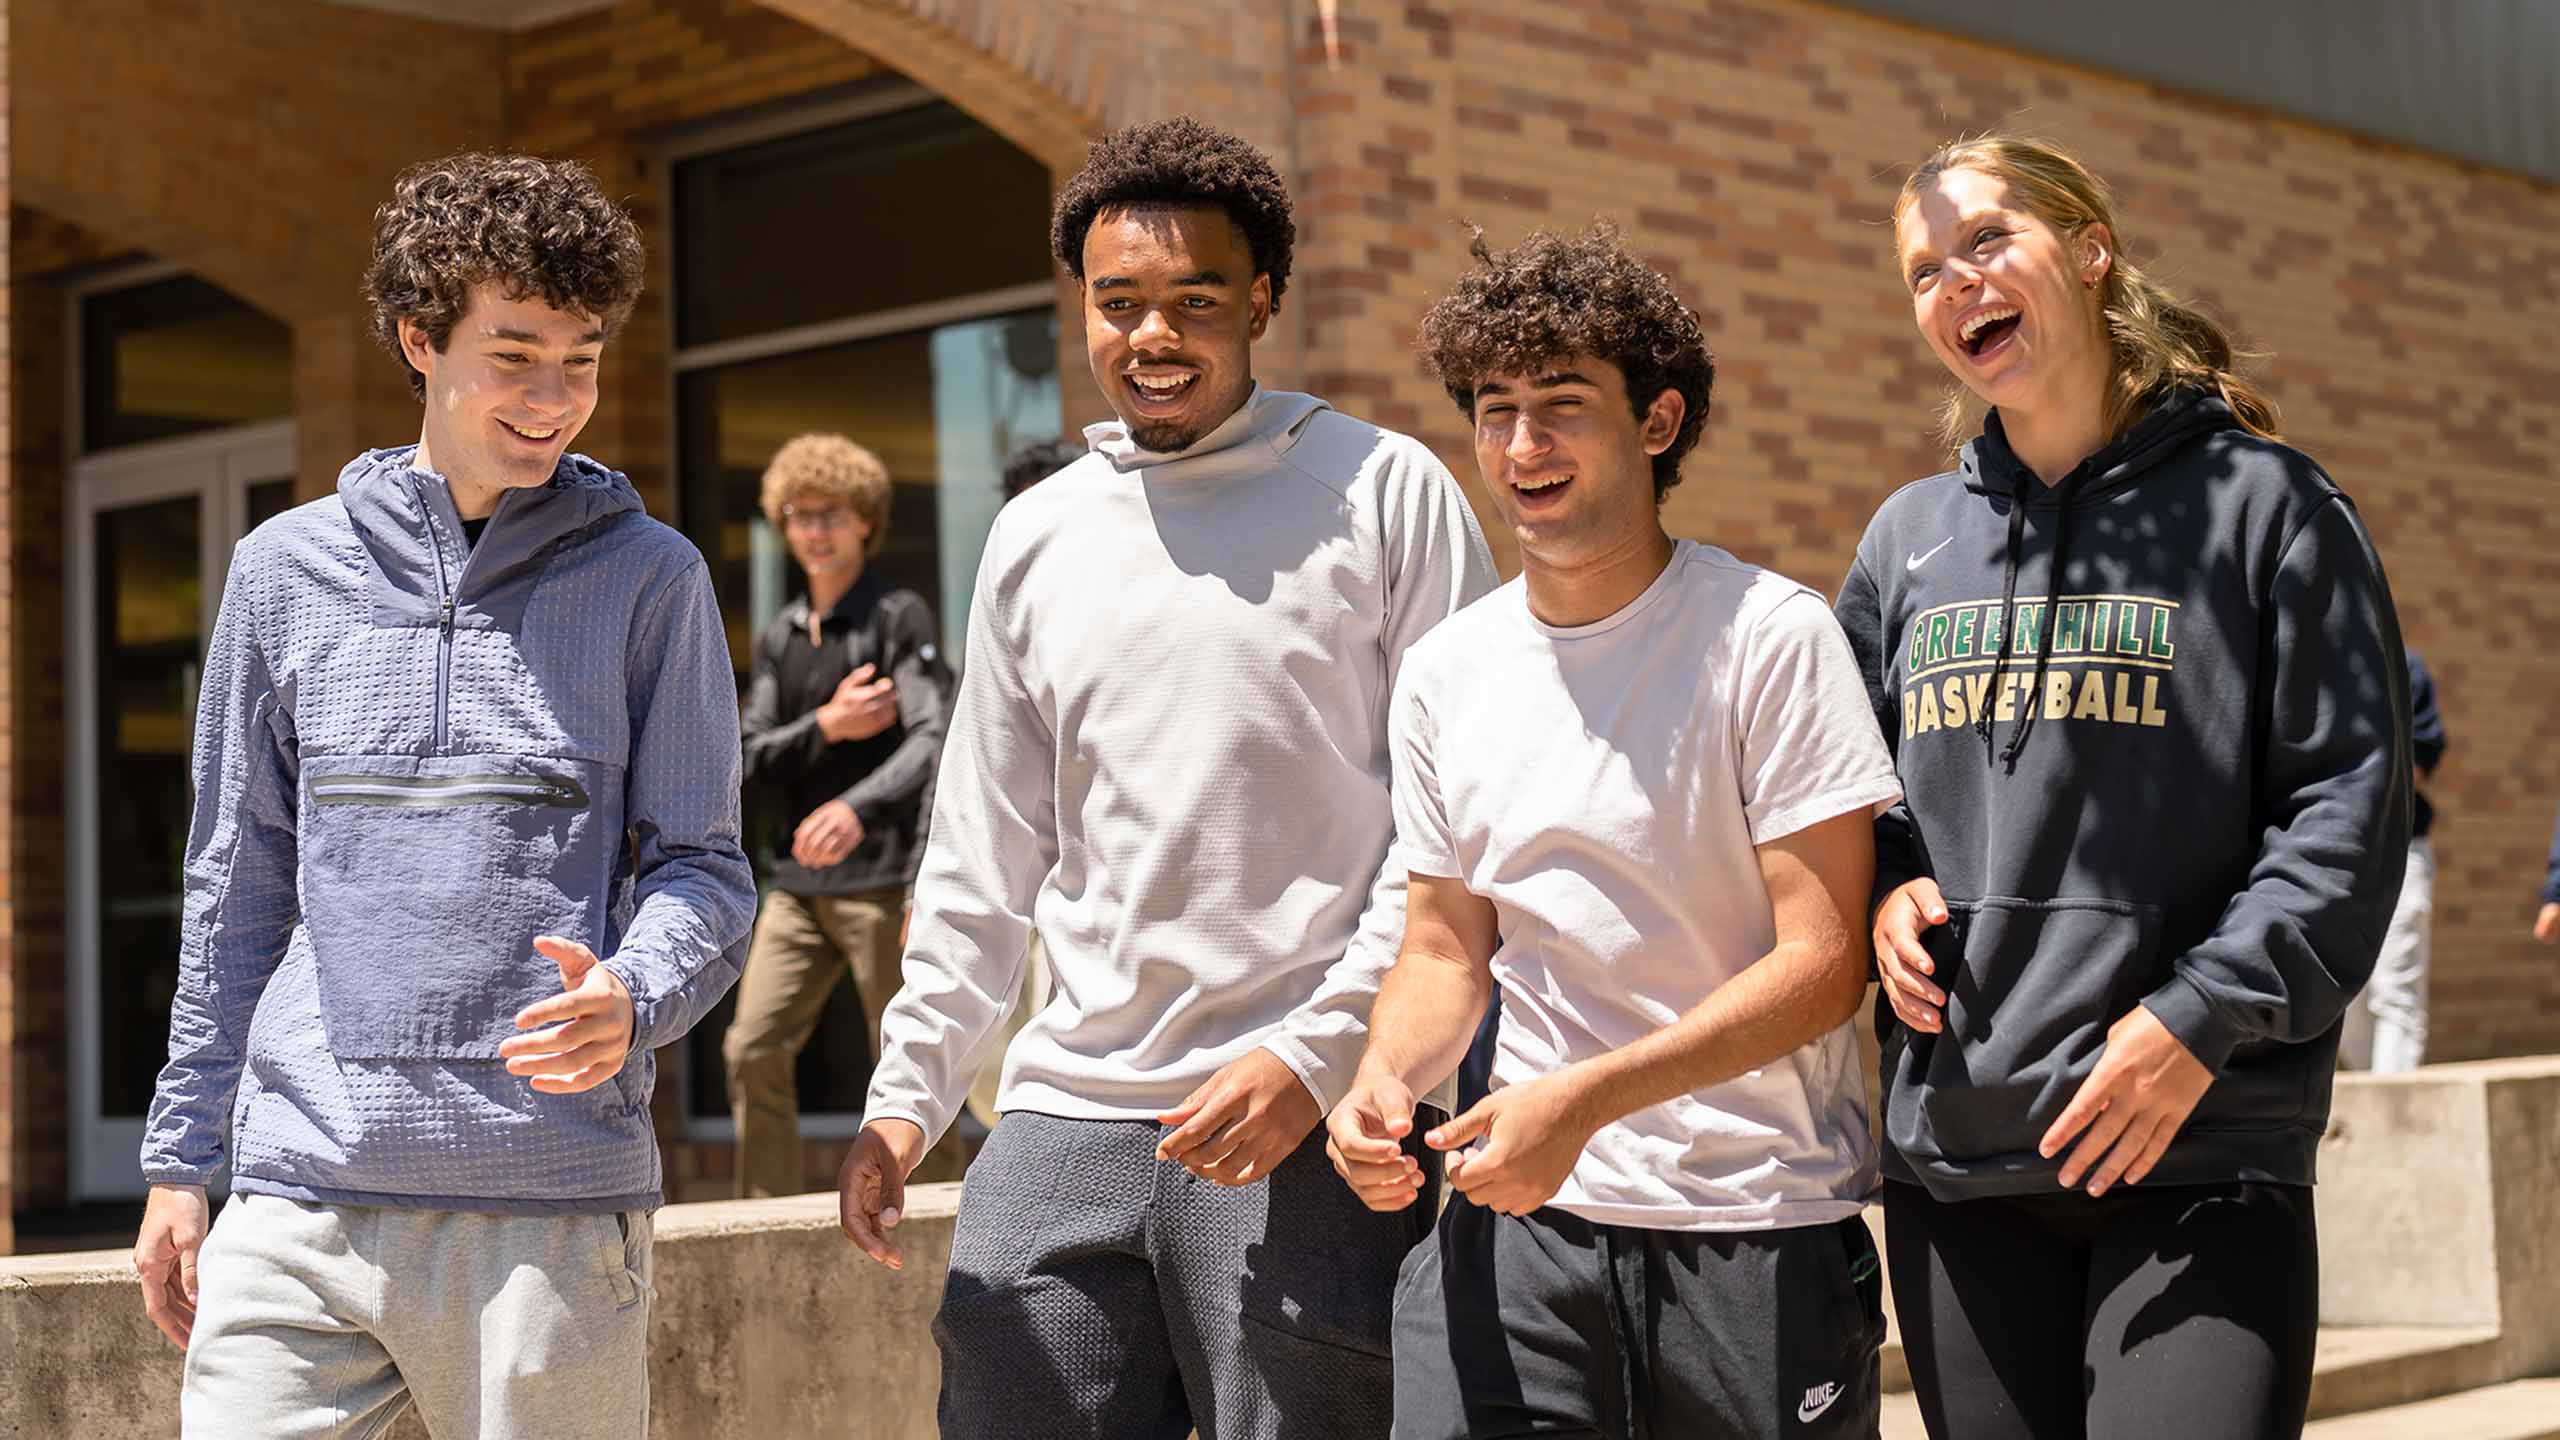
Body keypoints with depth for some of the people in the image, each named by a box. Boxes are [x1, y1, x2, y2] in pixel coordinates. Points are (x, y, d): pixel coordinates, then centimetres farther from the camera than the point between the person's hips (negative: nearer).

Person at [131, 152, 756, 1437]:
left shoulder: (649, 577, 5)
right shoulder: (288, 569, 11)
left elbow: (703, 862, 4)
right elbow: (237, 884, 16)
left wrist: (632, 1000, -18)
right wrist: (181, 1157, 15)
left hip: (552, 1200, -2)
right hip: (300, 1196, 2)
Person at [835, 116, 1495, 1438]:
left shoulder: (1383, 492, 1)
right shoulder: (1036, 536, 14)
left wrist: (1319, 1053, -12)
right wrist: (907, 1093, 12)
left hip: (1310, 1133, -4)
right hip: (1063, 1118, 4)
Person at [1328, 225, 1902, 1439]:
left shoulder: (1769, 637, -9)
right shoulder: (1443, 671, 7)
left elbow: (1824, 962, -13)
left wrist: (1583, 1098, -22)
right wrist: (1384, 1076, -8)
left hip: (1761, 1229, -3)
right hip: (1525, 1214, 3)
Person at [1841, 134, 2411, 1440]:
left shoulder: (2258, 502, 1)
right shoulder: (1908, 540, 14)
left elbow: (2348, 804, -4)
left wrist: (2202, 1016, -14)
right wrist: (1884, 889, 1)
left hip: (2203, 1153, -4)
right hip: (1951, 1159, 4)